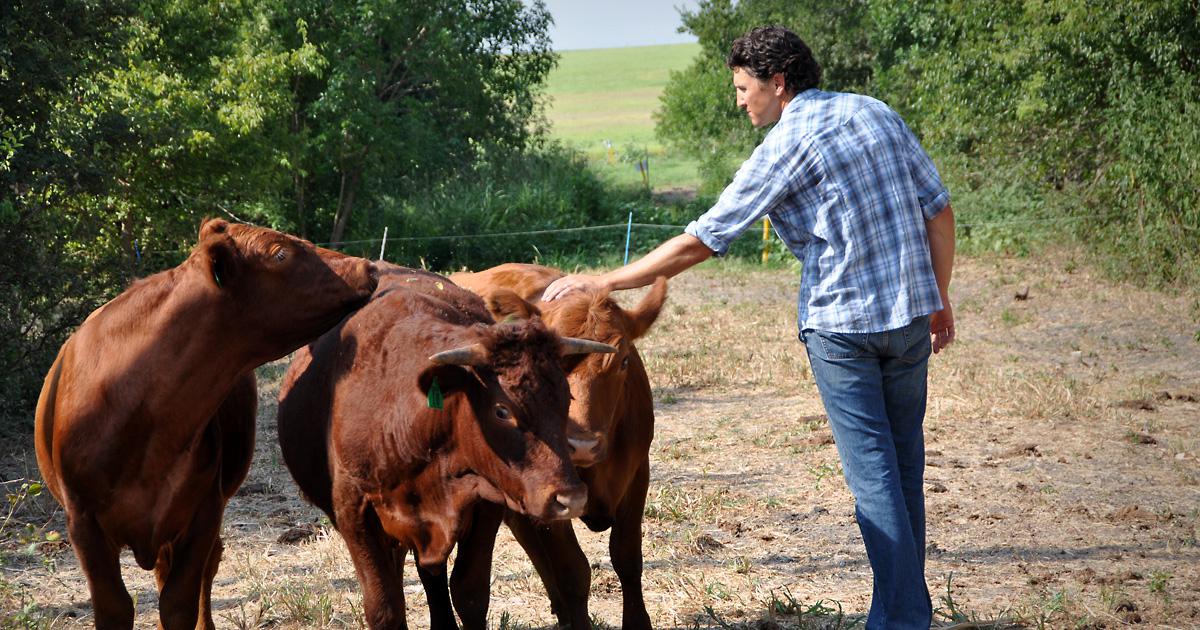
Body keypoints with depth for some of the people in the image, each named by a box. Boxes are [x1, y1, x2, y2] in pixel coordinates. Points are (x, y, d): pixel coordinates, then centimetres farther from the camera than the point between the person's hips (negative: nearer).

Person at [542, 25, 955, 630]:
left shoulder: (783, 148, -11)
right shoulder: (877, 113, 9)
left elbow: (700, 242, -12)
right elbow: (939, 210, 10)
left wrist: (602, 281, -6)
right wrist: (940, 300, 20)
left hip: (841, 324, -6)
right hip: (912, 313, 7)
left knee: (874, 476, -1)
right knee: (906, 466, 15)